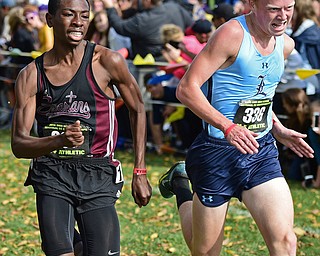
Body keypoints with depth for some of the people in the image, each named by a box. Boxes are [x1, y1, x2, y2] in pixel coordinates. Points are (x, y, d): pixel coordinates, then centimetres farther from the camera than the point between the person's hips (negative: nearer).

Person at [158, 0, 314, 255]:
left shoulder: (285, 45, 7)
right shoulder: (232, 34, -17)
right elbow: (186, 89, -21)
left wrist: (278, 129, 13)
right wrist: (228, 127, -30)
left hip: (262, 151, 5)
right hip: (217, 151, -5)